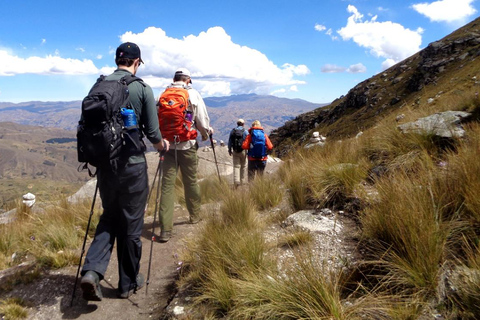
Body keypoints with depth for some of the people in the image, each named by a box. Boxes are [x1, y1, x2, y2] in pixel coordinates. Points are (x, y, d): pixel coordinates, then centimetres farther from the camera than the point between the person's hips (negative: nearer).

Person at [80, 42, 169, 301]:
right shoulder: (142, 88, -8)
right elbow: (152, 131, -8)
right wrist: (160, 144, 14)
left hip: (104, 163, 4)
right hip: (132, 165, -4)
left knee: (110, 216, 21)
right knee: (130, 223, 9)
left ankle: (93, 270, 4)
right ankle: (129, 282, 24)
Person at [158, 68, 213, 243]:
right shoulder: (193, 94, -2)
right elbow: (203, 121, -3)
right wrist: (206, 134, 18)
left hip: (168, 145, 2)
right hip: (187, 145, -1)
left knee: (167, 184, 0)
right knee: (191, 181, 14)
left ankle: (165, 229, -5)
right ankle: (195, 215, 33)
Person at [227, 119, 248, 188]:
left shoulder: (232, 131, 4)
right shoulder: (245, 131, -4)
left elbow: (229, 141, 8)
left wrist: (229, 150, 19)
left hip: (235, 151, 1)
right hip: (243, 151, -1)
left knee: (236, 166, 0)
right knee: (242, 166, 12)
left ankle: (236, 181, -17)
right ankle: (242, 181, 21)